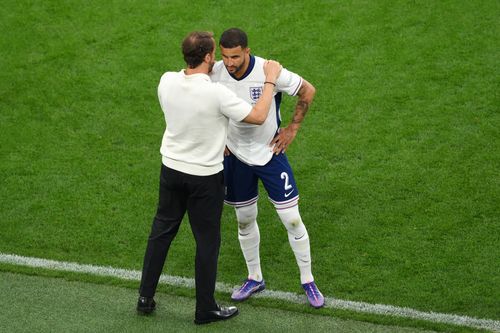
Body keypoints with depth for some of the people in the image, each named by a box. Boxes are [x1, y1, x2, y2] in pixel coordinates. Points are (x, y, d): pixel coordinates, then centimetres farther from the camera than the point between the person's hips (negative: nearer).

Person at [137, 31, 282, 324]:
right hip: (205, 177, -5)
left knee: (162, 231, 19)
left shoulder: (167, 81, -10)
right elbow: (258, 116, -17)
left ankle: (145, 297, 27)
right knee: (207, 241, 9)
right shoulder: (216, 94, -26)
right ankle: (206, 309, 20)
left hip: (171, 168, 5)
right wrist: (270, 80, -6)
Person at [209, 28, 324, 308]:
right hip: (236, 156, 3)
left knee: (292, 220, 0)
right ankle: (255, 279, 33)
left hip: (270, 153, -3)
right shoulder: (215, 74, -13)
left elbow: (308, 91, -8)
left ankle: (308, 281, 17)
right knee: (245, 220, 14)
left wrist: (293, 128, -7)